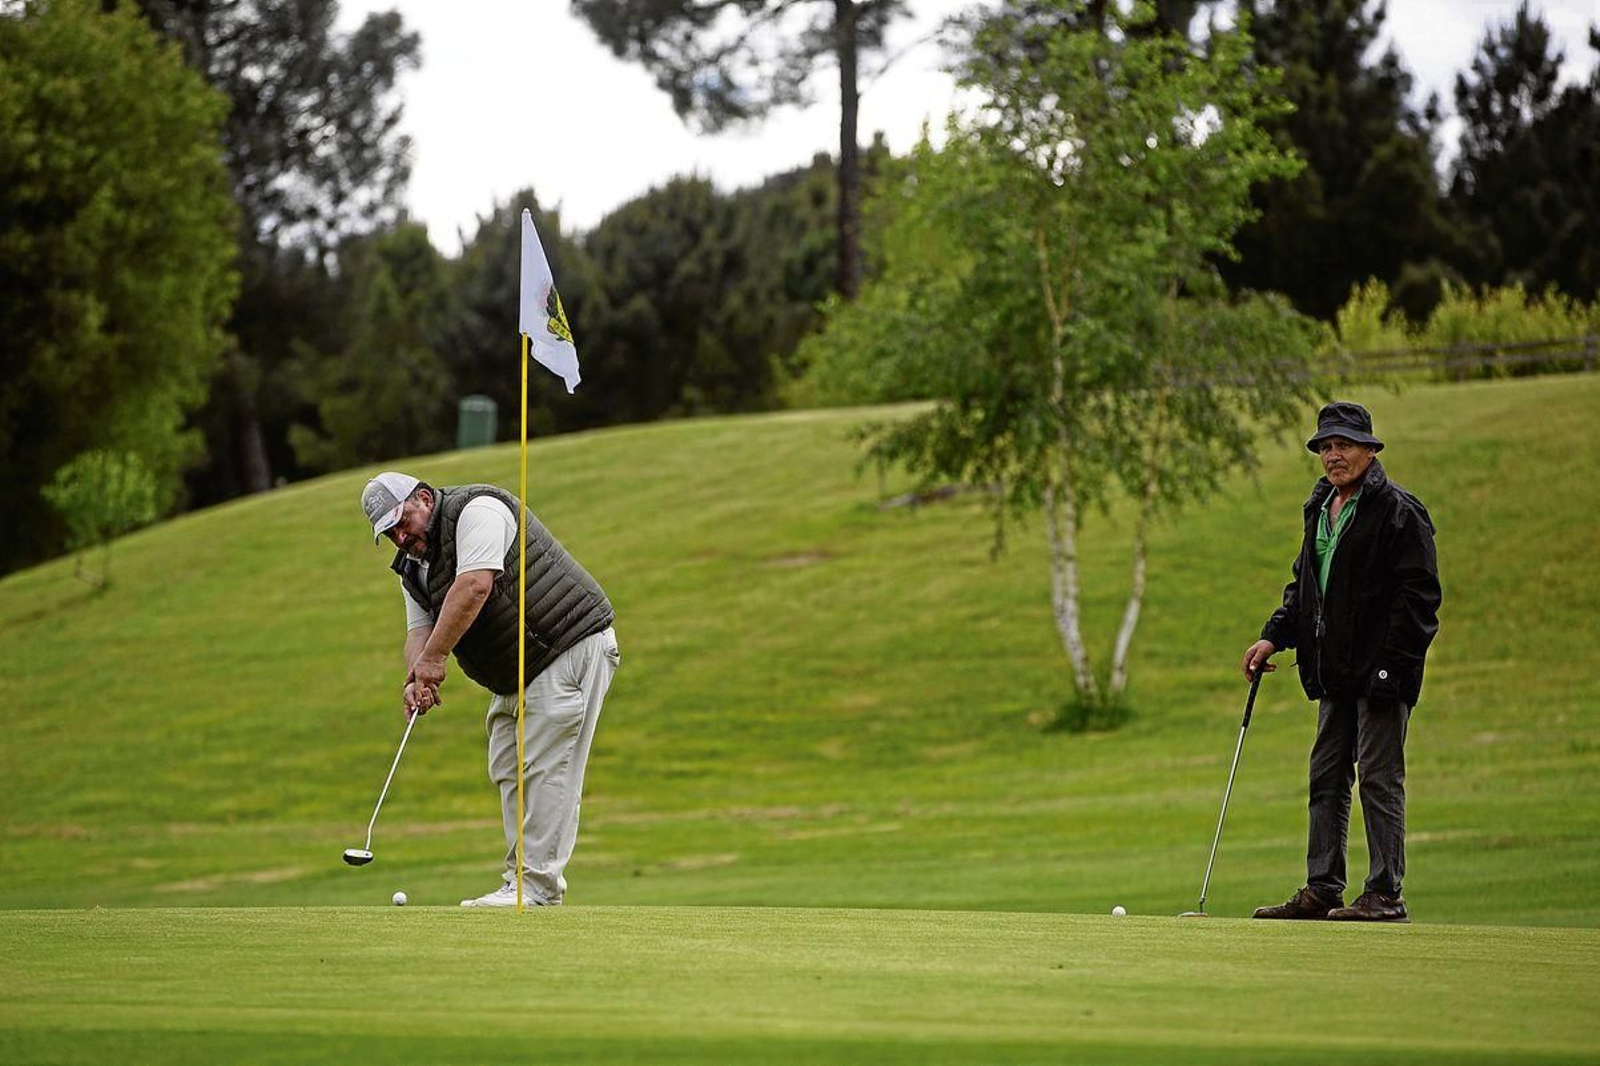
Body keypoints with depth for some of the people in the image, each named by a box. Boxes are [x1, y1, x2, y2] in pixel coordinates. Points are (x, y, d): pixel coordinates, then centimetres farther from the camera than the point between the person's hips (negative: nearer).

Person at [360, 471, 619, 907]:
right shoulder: (413, 567, 13)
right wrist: (416, 679, -16)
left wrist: (433, 659, -27)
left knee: (546, 769, -13)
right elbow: (420, 629, 6)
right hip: (518, 672, 10)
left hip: (571, 645, -10)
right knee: (508, 771, 7)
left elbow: (474, 586, -27)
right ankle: (522, 879, 8)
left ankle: (538, 888, -15)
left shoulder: (477, 510, -15)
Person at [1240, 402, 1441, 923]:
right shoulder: (1320, 509, 16)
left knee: (1379, 777, -6)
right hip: (1337, 672, 9)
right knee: (1326, 777, 9)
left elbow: (1417, 592, -14)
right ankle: (1322, 890, 13)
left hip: (1382, 670, -9)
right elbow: (1304, 583, 25)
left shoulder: (1398, 510, -9)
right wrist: (1275, 636, 11)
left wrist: (1390, 661, -19)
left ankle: (1385, 894, -3)